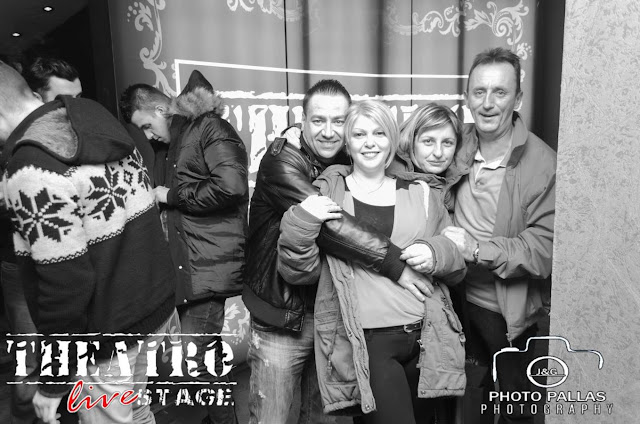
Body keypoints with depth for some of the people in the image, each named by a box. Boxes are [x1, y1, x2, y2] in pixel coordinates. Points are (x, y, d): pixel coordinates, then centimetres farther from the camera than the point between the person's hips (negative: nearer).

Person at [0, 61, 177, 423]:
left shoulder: (32, 169, -22)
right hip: (153, 308, 8)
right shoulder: (102, 125, 5)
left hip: (107, 332, -8)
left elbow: (65, 283, -24)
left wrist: (52, 383, -11)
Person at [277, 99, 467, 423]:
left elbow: (458, 265, 14)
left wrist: (437, 254, -7)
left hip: (424, 338, 4)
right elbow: (298, 272, 0)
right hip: (363, 342, -3)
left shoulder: (419, 193, 10)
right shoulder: (327, 191, 3)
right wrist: (301, 221, -16)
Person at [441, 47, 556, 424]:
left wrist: (475, 248, -27)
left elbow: (545, 248, -19)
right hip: (458, 298, 4)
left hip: (508, 310, -3)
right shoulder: (458, 147, -3)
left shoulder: (544, 164, -16)